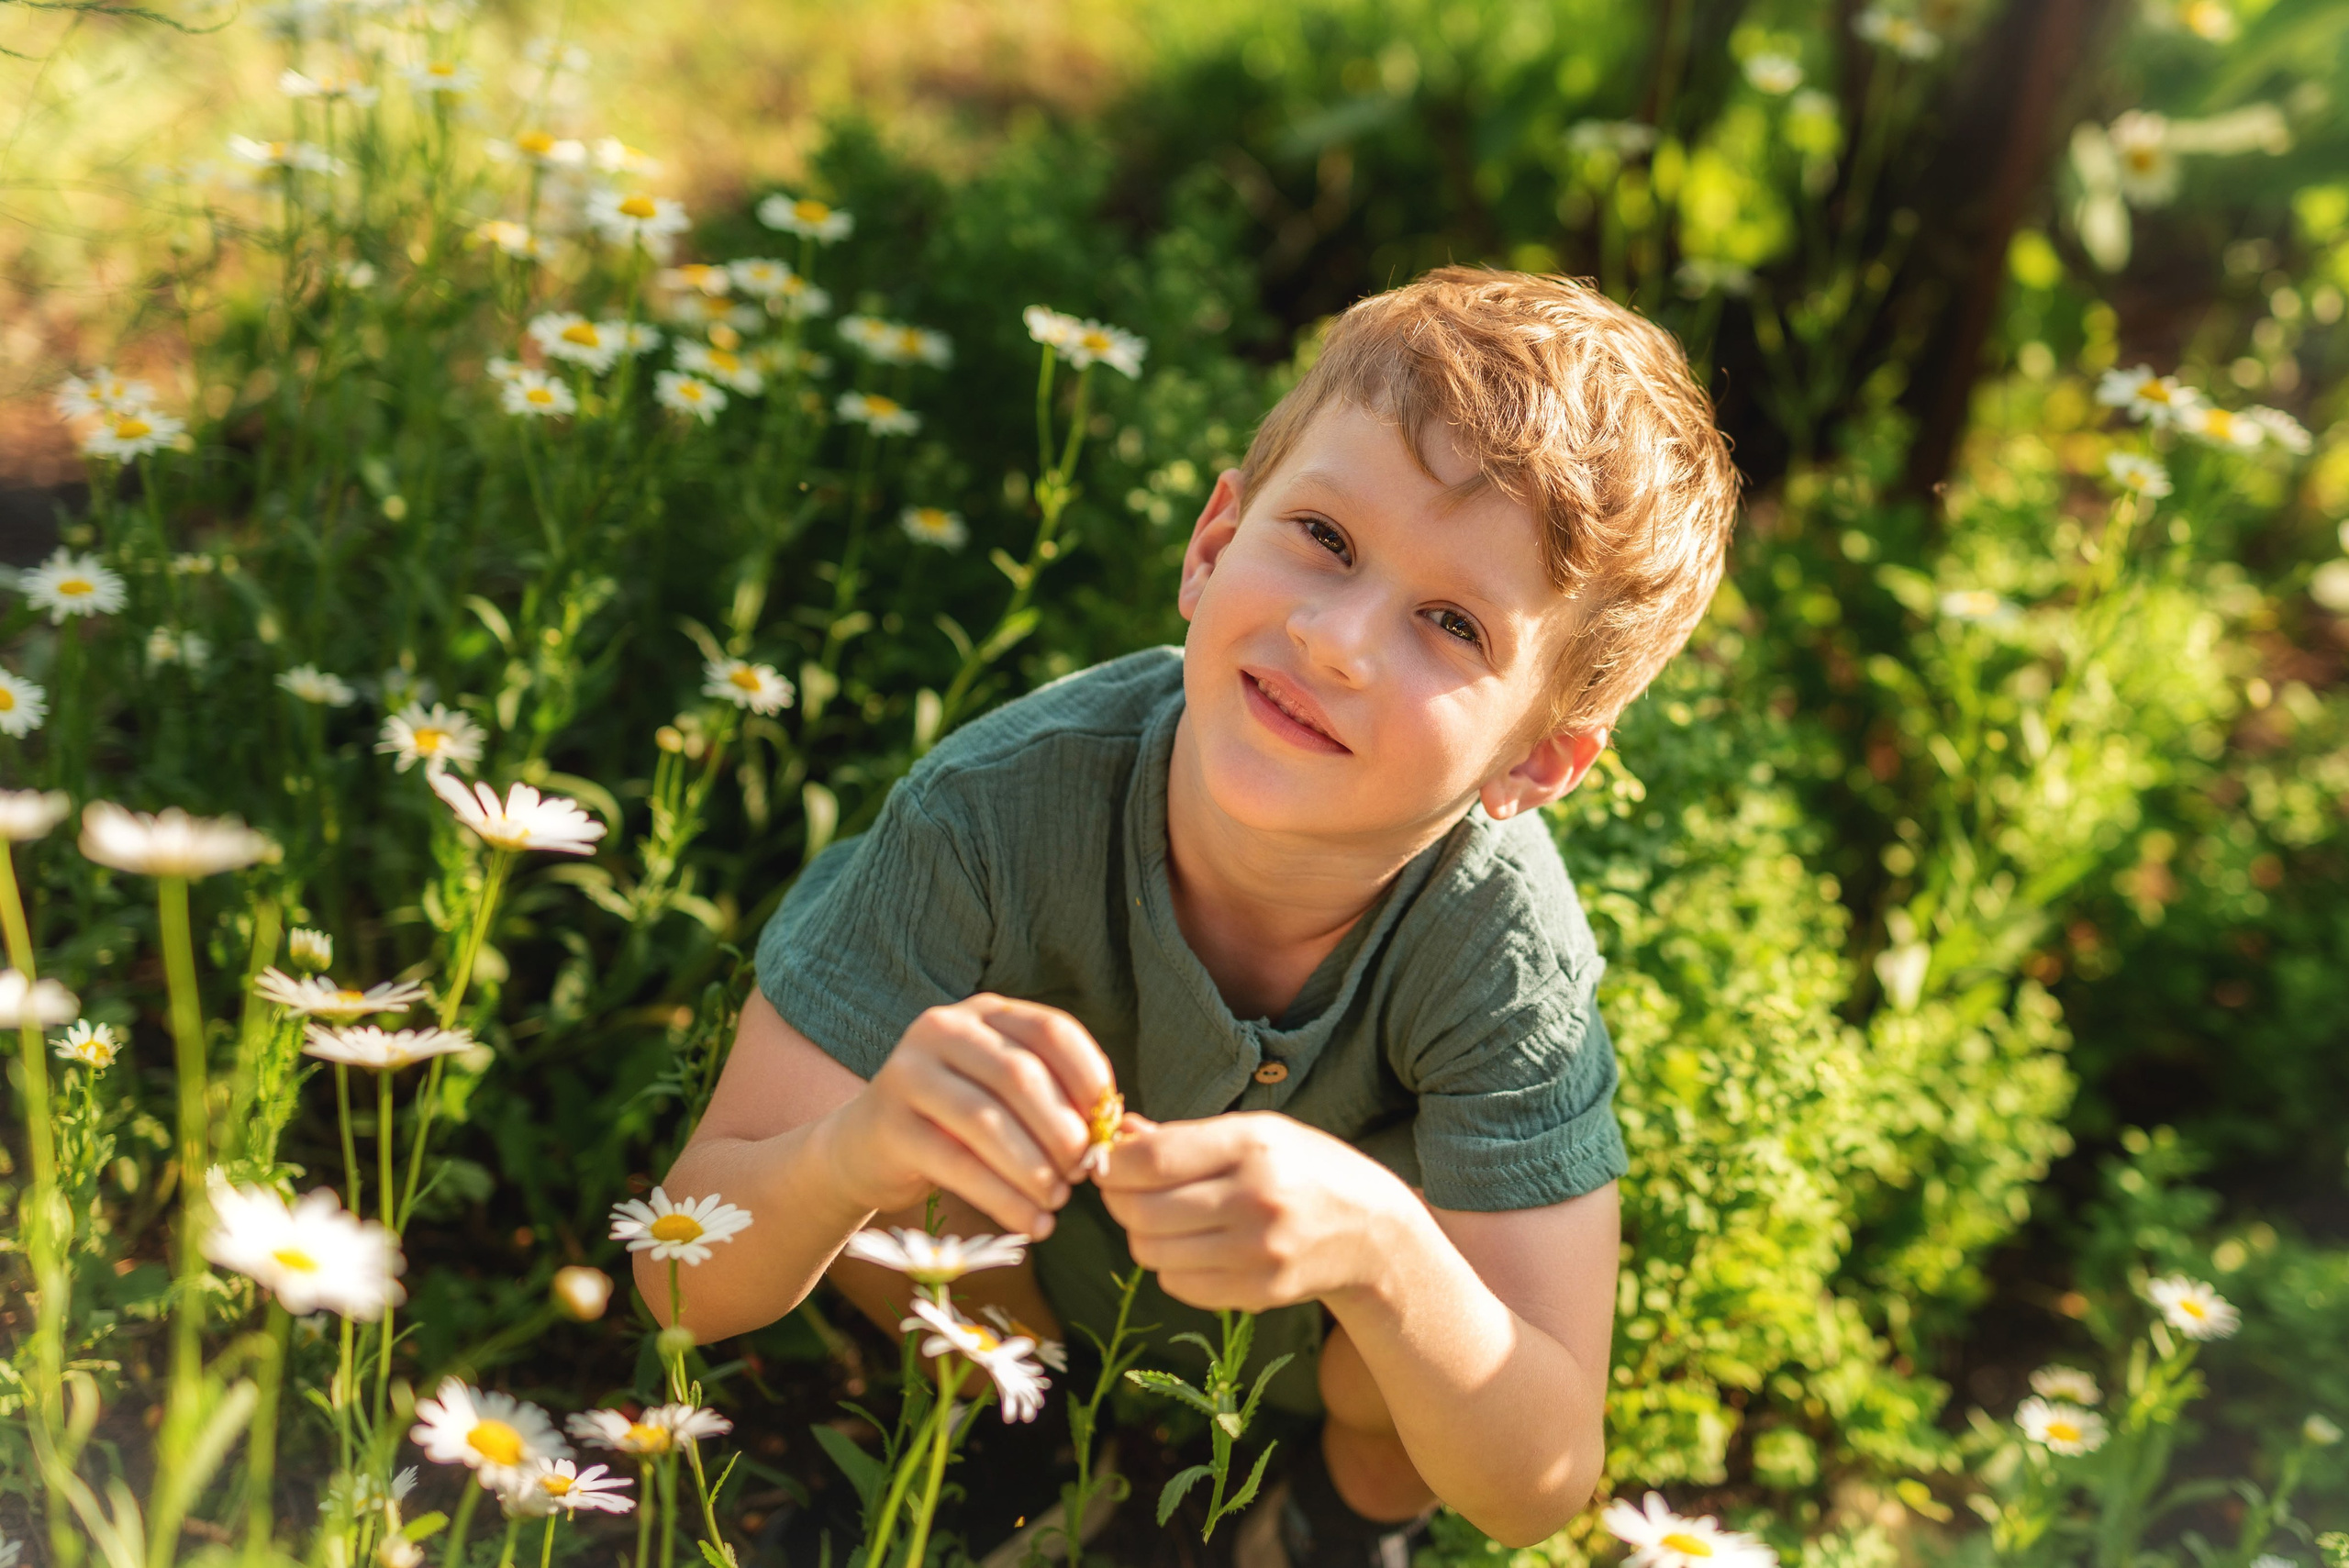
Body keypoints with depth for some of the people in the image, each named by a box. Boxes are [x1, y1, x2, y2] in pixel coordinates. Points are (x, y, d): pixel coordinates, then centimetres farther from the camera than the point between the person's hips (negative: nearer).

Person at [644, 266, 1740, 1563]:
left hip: (1320, 1344, 0)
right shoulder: (1001, 804, -34)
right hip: (1038, 1256, 1)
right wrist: (855, 1154, -55)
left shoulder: (1500, 947, -35)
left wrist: (1378, 1249, -53)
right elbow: (689, 1283, -31)